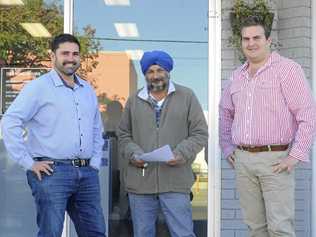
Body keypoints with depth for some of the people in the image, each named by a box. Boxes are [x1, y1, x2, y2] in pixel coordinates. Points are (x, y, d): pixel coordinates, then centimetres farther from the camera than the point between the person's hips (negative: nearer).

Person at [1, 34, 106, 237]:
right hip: (52, 171, -6)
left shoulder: (88, 90, 16)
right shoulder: (38, 87, -4)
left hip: (87, 173, 6)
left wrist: (95, 161, 13)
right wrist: (28, 162, -13)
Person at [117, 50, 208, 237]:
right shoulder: (134, 101, 12)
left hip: (176, 182, -2)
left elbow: (200, 134, 3)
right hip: (140, 182, 3)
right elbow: (123, 135, 15)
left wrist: (182, 154, -13)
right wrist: (133, 154, -5)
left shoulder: (187, 97, 5)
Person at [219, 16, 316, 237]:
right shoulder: (238, 75, 13)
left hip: (275, 160, -6)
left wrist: (296, 156, -15)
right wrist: (227, 147, 18)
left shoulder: (287, 69, -6)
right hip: (243, 160, 6)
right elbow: (225, 112, 27)